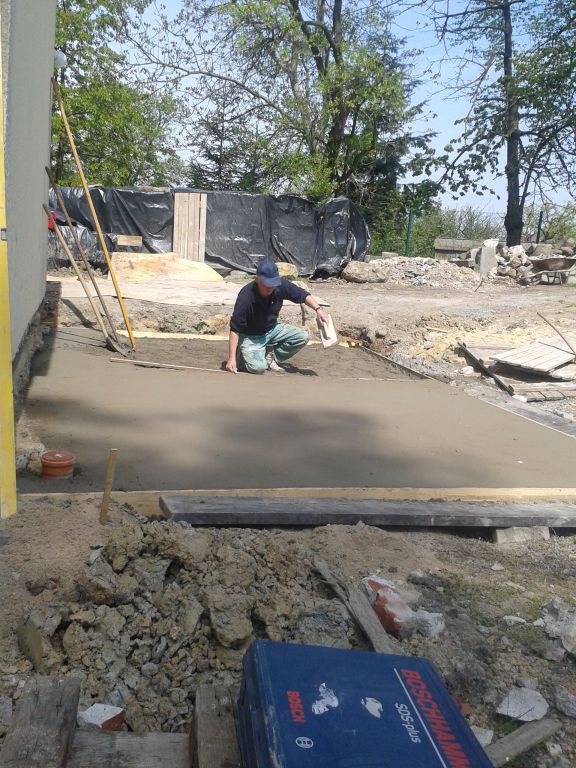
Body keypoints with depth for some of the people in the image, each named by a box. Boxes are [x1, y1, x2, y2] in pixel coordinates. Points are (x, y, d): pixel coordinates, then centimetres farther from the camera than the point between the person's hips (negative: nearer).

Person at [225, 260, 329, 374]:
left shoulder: (281, 286, -18)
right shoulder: (246, 297, -31)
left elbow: (303, 295, -1)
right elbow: (234, 329, -28)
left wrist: (318, 309, -19)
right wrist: (231, 358, -32)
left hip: (272, 330, 5)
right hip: (250, 336, -5)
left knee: (302, 336, -9)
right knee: (258, 367, -27)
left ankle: (270, 357, 5)